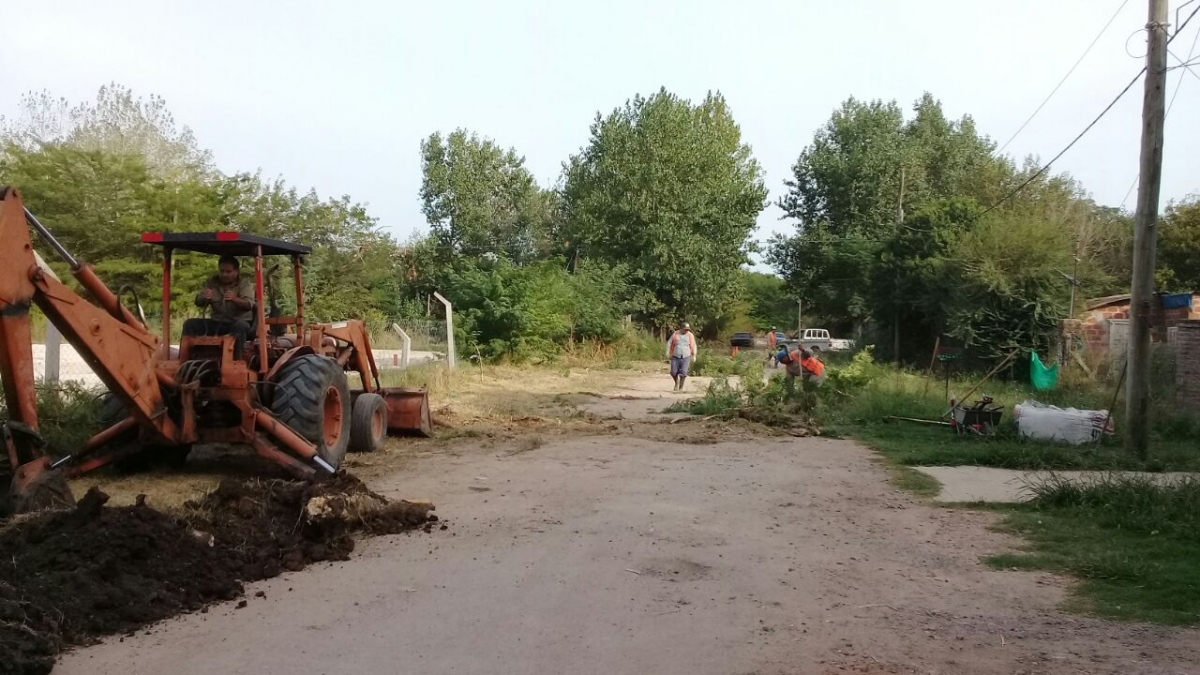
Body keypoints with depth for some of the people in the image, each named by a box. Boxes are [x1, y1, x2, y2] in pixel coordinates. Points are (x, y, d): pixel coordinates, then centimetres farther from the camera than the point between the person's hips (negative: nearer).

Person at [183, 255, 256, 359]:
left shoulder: (244, 283, -4)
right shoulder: (212, 281, 6)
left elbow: (249, 305, -20)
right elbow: (198, 303, 0)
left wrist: (234, 299, -41)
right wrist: (204, 297, -26)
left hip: (236, 323, -4)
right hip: (216, 323, 4)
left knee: (241, 325, -39)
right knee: (189, 324, -14)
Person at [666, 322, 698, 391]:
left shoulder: (690, 335, 3)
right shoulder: (675, 334, 3)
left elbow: (693, 346, 8)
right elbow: (669, 343, 7)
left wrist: (694, 356, 6)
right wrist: (668, 353, 1)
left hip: (685, 357, -1)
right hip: (675, 357, 1)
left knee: (683, 373, -10)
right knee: (673, 372, -3)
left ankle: (681, 387, 4)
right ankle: (676, 382, 27)